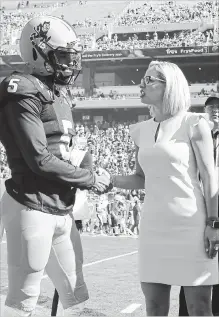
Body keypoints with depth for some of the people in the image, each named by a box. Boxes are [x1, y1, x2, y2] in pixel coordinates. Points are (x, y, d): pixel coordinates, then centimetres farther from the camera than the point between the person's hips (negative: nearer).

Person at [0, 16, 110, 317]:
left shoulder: (60, 94, 13)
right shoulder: (25, 95, -14)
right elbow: (40, 160, -19)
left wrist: (85, 171, -2)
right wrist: (91, 180, -11)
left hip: (62, 210, 9)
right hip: (32, 209, -9)